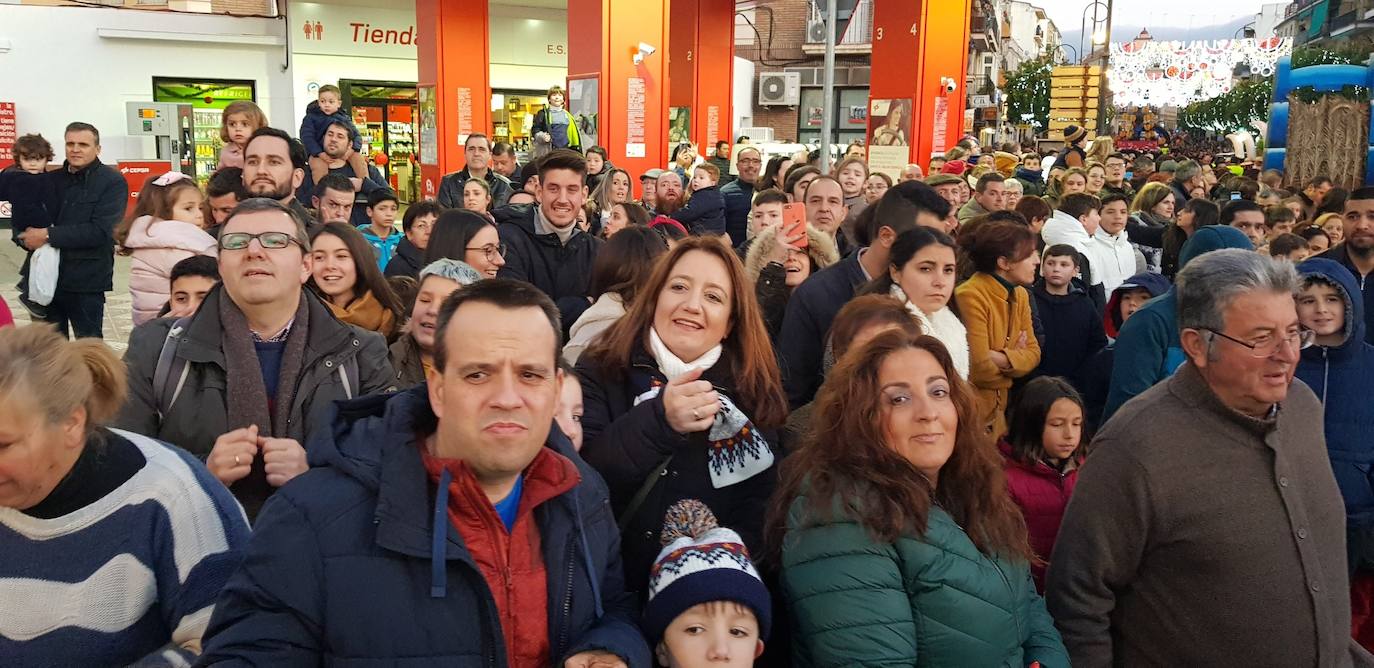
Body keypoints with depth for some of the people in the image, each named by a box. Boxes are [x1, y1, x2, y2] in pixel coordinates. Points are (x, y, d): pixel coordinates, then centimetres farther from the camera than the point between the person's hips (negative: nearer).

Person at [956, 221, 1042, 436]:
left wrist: (1002, 358, -18)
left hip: (1000, 408, 8)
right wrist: (1015, 357, -4)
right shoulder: (971, 296, -21)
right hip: (970, 409, -8)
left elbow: (1033, 353, 1)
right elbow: (980, 368, -23)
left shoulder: (1020, 295, 7)